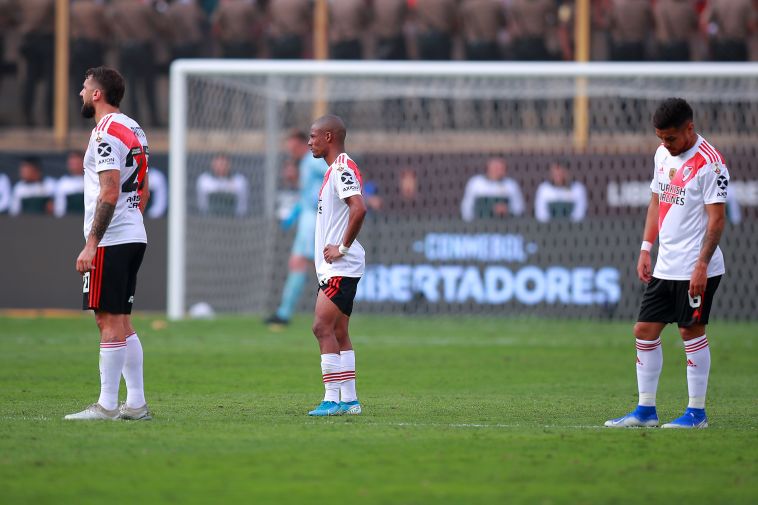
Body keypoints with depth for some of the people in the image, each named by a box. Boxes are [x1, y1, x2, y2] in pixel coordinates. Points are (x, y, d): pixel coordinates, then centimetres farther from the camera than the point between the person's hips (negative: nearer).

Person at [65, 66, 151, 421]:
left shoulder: (106, 132, -14)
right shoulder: (134, 130, 16)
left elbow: (109, 193, -21)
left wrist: (91, 244, -21)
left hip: (110, 241, -9)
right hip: (134, 236, 9)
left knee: (109, 321, -7)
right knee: (122, 322, 12)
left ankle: (107, 406, -7)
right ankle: (136, 403, 11)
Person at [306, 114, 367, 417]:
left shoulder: (343, 168, -14)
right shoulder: (335, 169, 18)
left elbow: (359, 209, -28)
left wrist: (342, 248, -21)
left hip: (341, 267, -10)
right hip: (332, 267, 10)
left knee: (322, 327, -14)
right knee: (338, 332, 9)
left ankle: (332, 399, -15)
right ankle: (349, 400, 11)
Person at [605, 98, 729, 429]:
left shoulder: (709, 162, -13)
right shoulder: (663, 155, 11)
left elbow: (716, 218, -15)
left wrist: (702, 266, -19)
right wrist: (646, 249, 13)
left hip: (696, 268, -8)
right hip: (665, 266, 8)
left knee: (691, 331, -3)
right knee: (644, 330, 6)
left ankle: (697, 412, 6)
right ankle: (646, 410, 13)